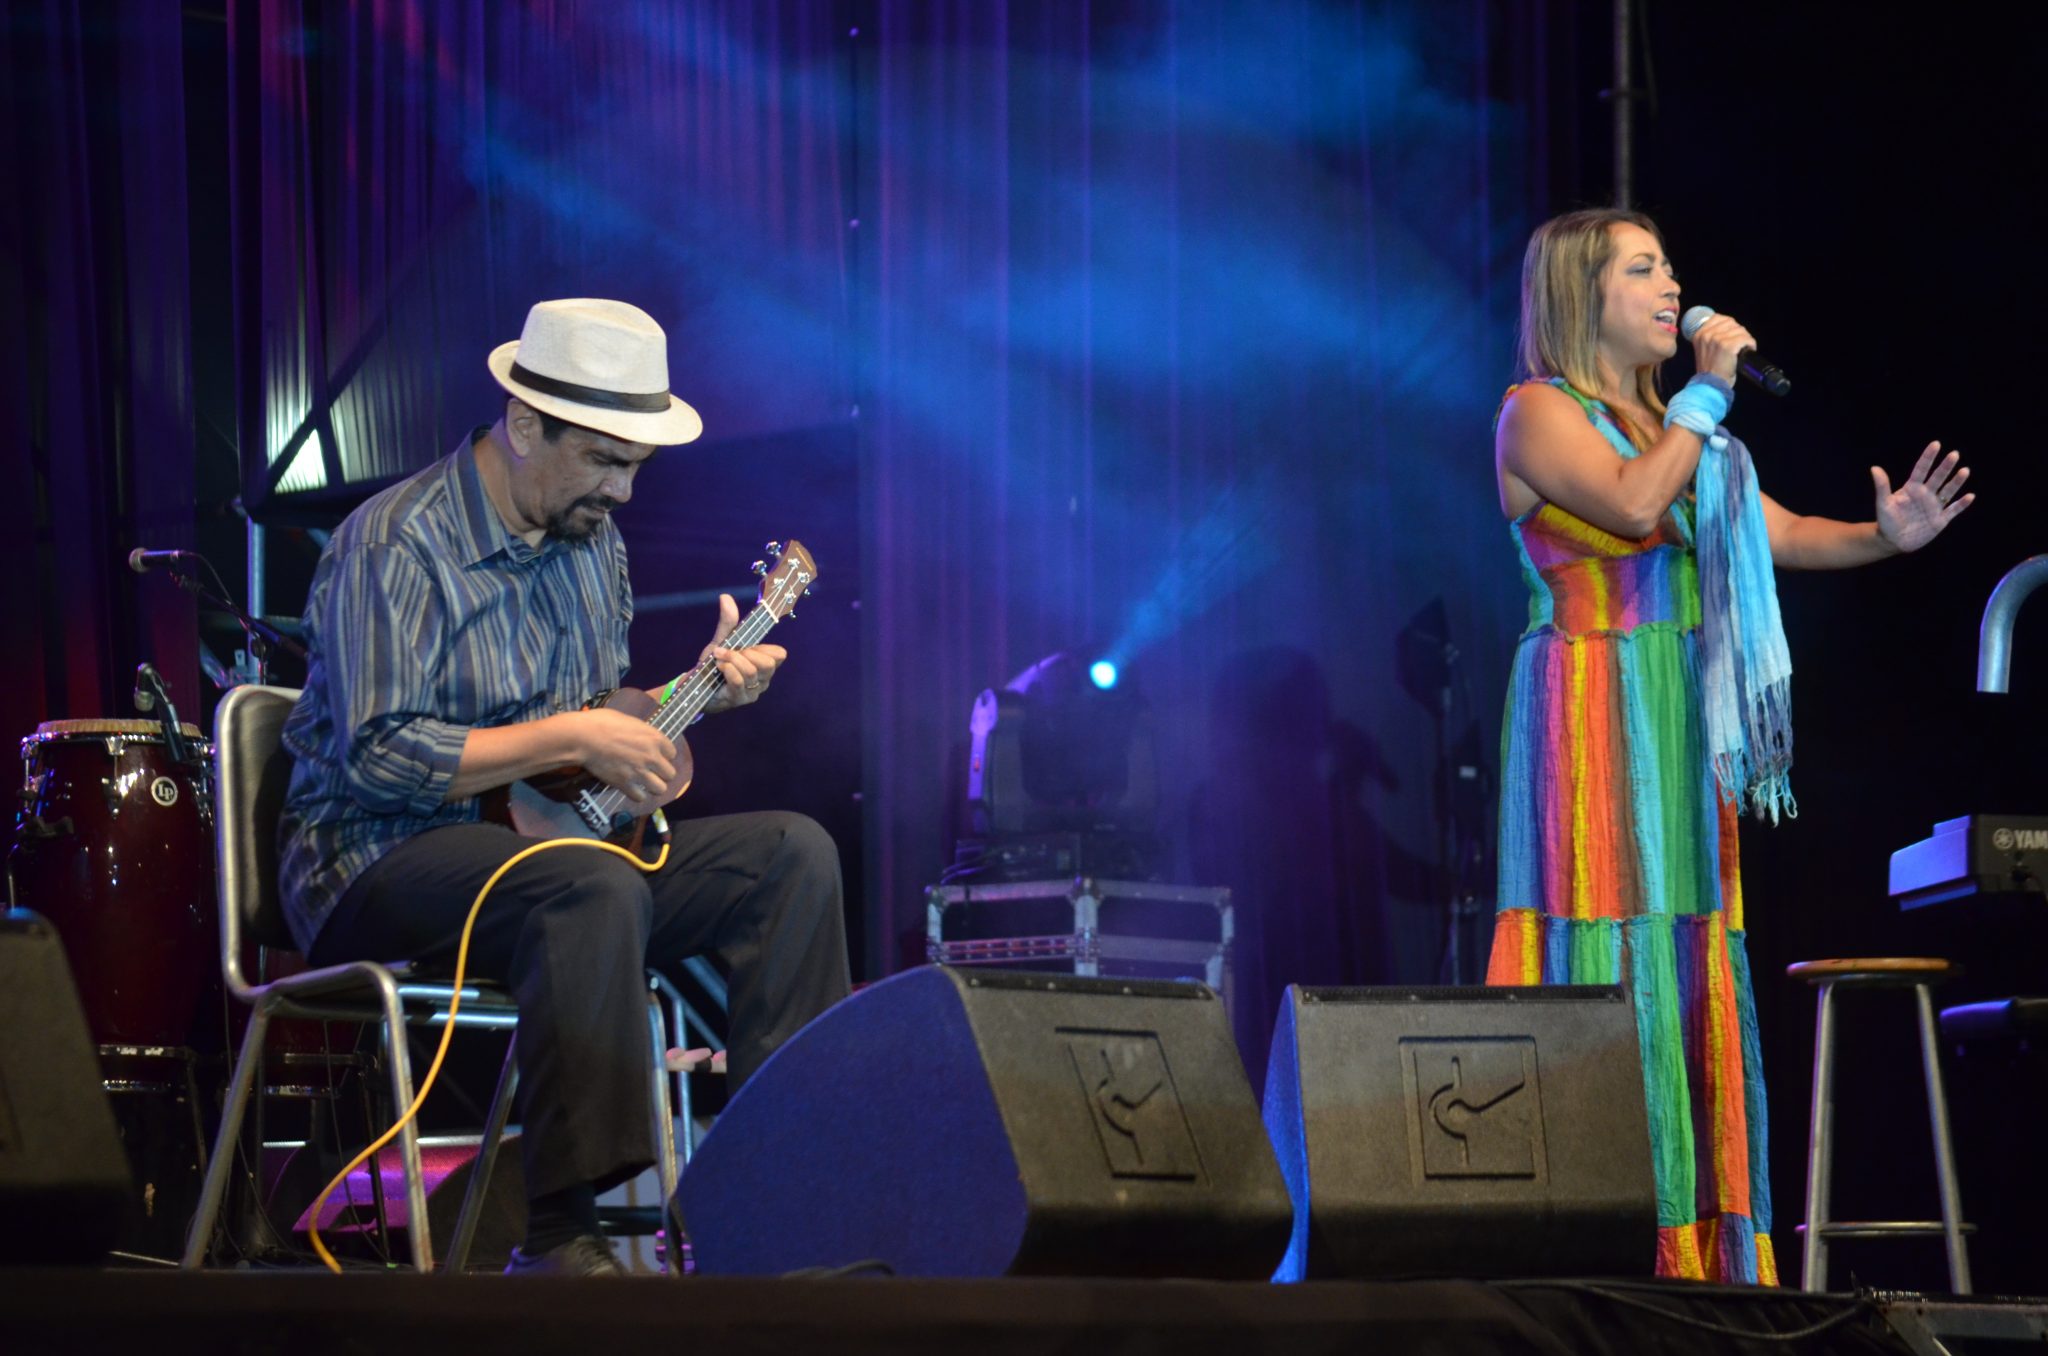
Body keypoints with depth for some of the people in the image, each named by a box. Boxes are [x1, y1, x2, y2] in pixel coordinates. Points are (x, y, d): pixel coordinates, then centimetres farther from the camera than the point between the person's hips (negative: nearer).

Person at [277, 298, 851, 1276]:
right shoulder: (395, 550, -16)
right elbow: (375, 757, -24)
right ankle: (559, 1237, -38)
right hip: (383, 864, -8)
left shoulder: (590, 538, 12)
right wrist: (570, 739, -25)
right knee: (595, 887, -38)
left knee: (794, 854, -8)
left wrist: (700, 691, 2)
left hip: (551, 839, 8)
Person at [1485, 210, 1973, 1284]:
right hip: (1592, 715, -8)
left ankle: (1692, 1243, 4)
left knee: (1688, 966, 4)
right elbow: (1634, 504, -21)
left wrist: (1886, 535, -1)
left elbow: (1781, 535, 16)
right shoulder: (1539, 413, -3)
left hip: (1681, 731, 8)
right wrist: (1707, 392, -11)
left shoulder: (1666, 424, 20)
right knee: (1606, 956, -12)